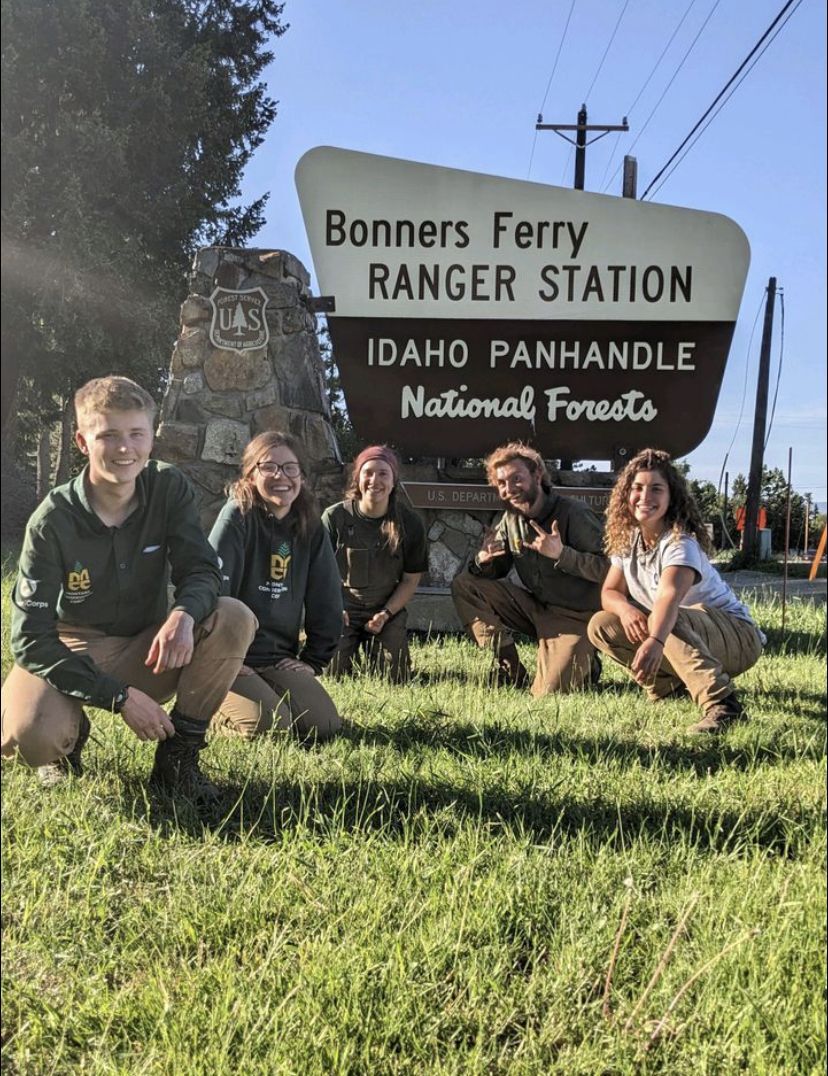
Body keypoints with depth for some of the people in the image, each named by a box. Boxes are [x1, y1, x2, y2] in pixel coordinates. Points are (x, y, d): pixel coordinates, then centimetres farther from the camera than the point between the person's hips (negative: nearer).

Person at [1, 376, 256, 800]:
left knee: (234, 618, -25)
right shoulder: (53, 519, -19)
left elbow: (201, 570, -13)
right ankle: (69, 735, 6)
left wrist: (184, 614, -39)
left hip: (149, 653, 3)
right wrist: (119, 698, -29)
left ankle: (177, 755, -9)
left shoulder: (169, 488, -11)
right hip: (72, 654, -2)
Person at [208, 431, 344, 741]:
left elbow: (327, 602, 12)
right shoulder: (238, 516, -11)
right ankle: (212, 703, 6)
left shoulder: (310, 528, 7)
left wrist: (313, 660, 6)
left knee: (325, 726, -12)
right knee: (267, 725, -24)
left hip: (279, 659, 5)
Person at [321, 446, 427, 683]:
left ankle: (373, 647, 24)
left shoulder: (409, 523, -5)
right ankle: (350, 646, 20)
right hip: (343, 610, -1)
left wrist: (385, 614, -12)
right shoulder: (335, 517, -9)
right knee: (334, 676, -15)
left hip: (388, 611, 1)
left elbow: (411, 580, 0)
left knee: (395, 679, -10)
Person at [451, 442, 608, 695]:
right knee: (464, 585, -8)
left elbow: (607, 569, -22)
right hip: (534, 606, 6)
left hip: (574, 615, -6)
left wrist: (561, 553, -31)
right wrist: (483, 561, -17)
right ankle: (511, 673, -4)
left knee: (547, 693, -21)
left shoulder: (574, 514, -17)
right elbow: (497, 572, 6)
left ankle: (583, 663, 16)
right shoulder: (510, 519, 3)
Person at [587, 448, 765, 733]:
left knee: (668, 620, -38)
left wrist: (655, 641, -65)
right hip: (683, 635, 8)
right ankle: (673, 684, 1)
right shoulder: (627, 538, -2)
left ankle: (722, 705, -43)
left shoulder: (681, 542, -26)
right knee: (601, 625, -7)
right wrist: (625, 608, -25)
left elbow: (670, 595, -46)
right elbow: (610, 591, 1)